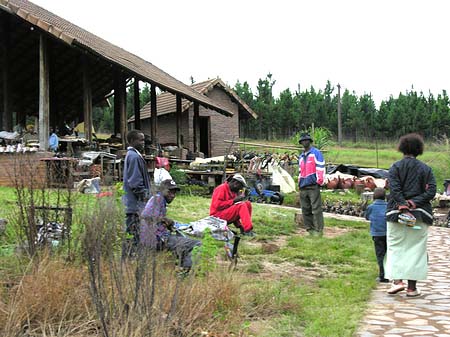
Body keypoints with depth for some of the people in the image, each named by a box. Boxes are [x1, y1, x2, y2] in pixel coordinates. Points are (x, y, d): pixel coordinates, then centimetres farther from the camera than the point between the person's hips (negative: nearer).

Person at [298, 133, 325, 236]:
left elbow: (321, 168, -7)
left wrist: (319, 181, -13)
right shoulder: (301, 156, 22)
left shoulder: (316, 153, 0)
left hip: (313, 186, -7)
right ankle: (310, 229, 14)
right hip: (303, 187, 8)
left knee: (316, 209, -10)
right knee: (306, 210, 7)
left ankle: (318, 230, -8)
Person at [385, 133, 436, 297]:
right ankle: (412, 287, 7)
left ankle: (397, 281, -7)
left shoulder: (395, 167, -1)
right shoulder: (426, 169, 5)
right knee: (416, 248, 6)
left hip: (396, 212, -1)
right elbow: (431, 191, -6)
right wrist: (414, 203, -10)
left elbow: (394, 189, -14)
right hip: (421, 214, 1)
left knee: (395, 247, 8)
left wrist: (403, 205, -15)